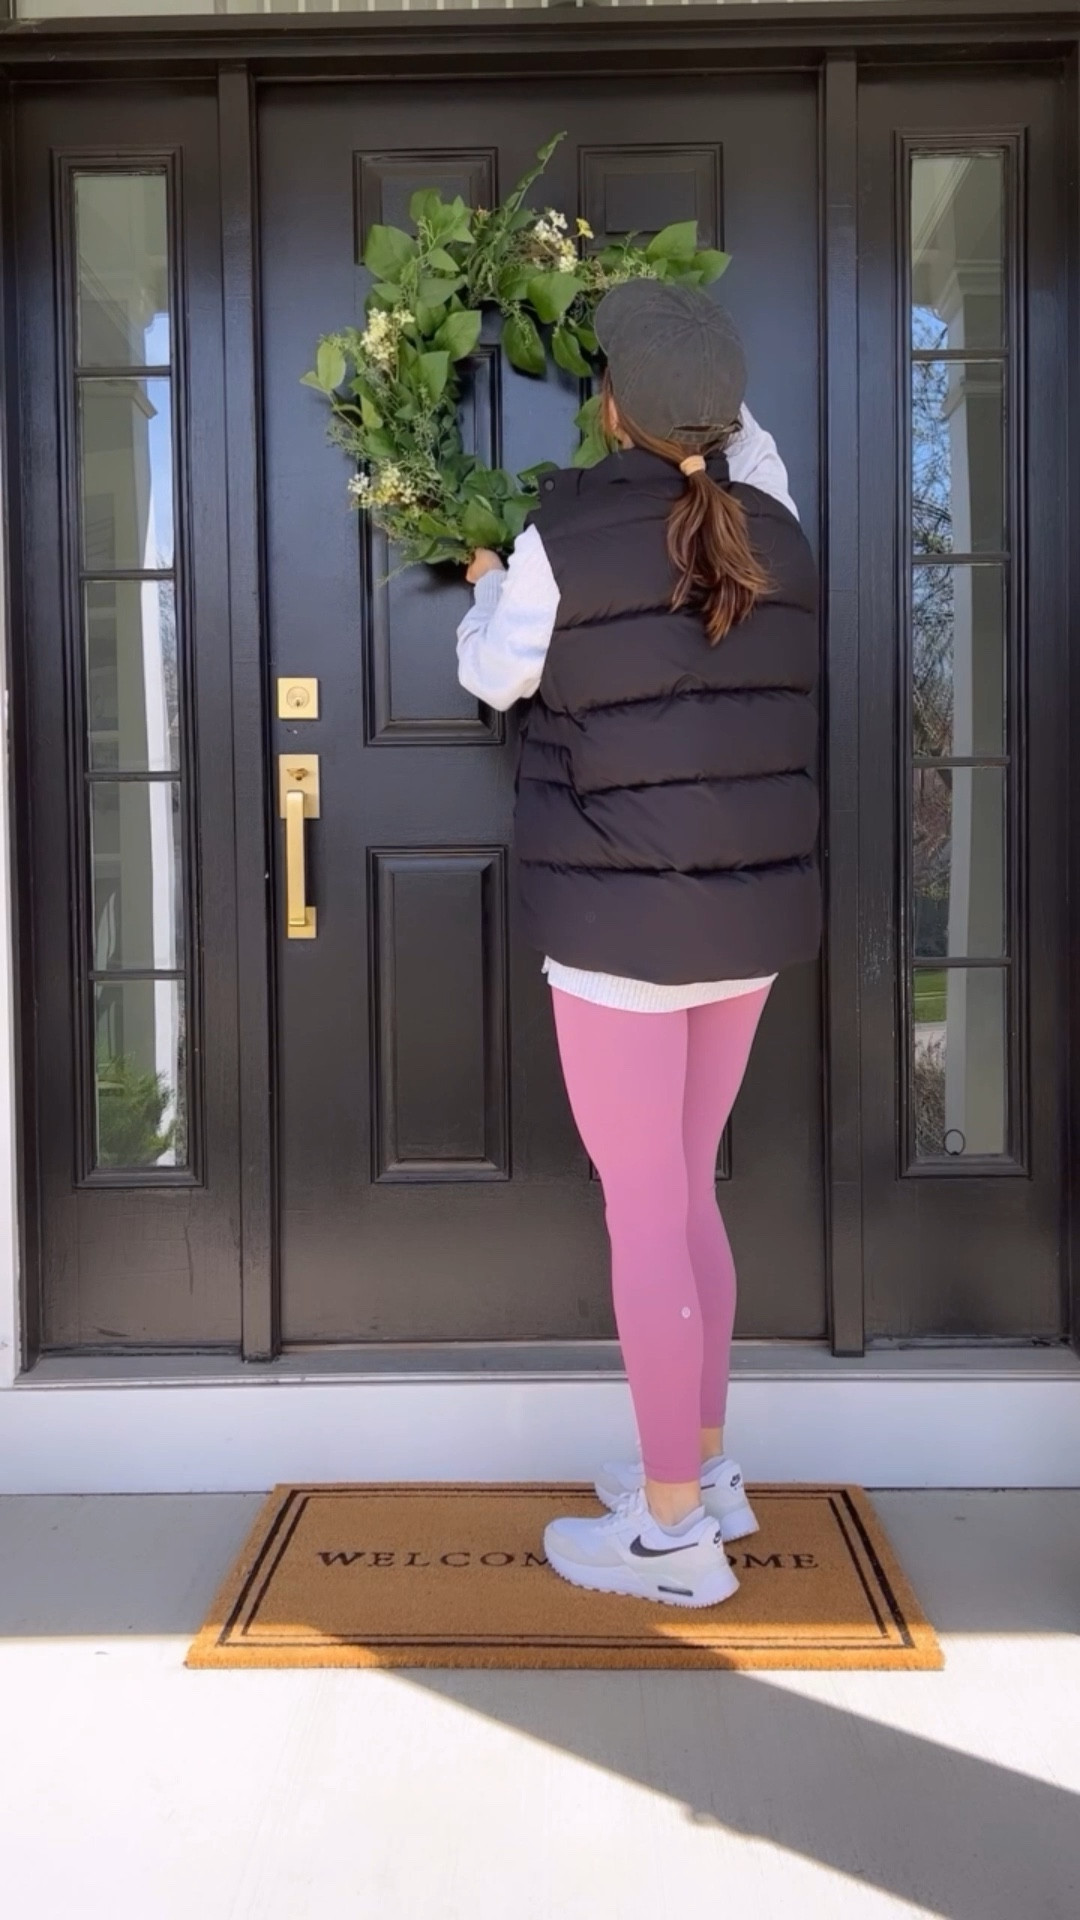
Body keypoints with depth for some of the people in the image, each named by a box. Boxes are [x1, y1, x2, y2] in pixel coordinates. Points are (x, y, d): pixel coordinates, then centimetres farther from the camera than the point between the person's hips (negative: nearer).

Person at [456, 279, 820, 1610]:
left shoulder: (565, 536, -11)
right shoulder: (774, 530, 4)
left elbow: (494, 675, 5)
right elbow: (749, 441, 28)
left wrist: (484, 583, 23)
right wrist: (696, 380, 36)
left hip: (623, 925, -6)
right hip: (750, 915, 6)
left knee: (642, 1213, 2)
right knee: (686, 1192, 18)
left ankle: (673, 1534, 12)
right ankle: (707, 1471, 30)